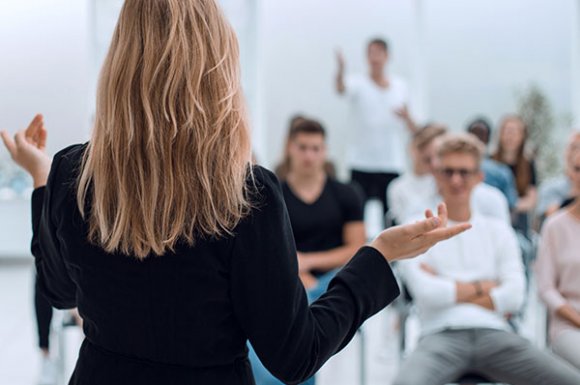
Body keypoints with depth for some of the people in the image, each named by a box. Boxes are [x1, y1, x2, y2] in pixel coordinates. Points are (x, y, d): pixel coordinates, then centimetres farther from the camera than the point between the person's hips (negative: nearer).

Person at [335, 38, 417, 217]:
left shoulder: (400, 86, 10)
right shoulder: (358, 83, 0)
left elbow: (413, 129, 17)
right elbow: (341, 89, -25)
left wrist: (406, 117, -6)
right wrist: (341, 71, -46)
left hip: (392, 164, 2)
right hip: (361, 163, -2)